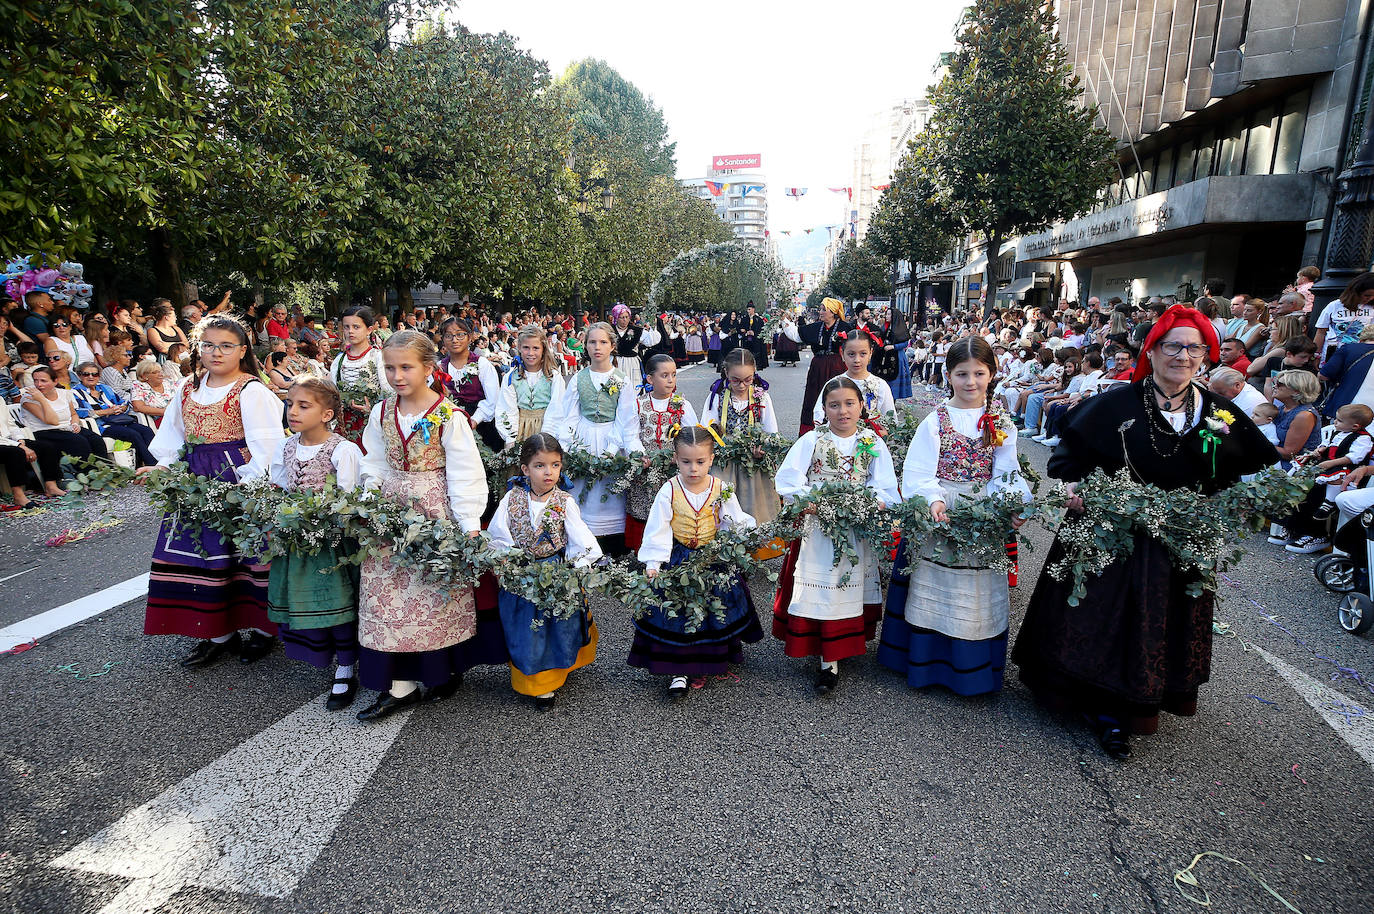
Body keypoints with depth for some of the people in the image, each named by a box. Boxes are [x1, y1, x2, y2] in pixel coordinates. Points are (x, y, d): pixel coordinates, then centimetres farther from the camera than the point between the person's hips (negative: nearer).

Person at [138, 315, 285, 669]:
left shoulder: (252, 391, -10)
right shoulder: (188, 389, 12)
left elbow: (264, 445, -14)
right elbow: (174, 438, 20)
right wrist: (163, 467, 4)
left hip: (240, 483, -6)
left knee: (246, 554, 0)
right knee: (203, 554, 8)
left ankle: (262, 629, 17)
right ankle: (218, 633, 22)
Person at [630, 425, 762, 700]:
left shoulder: (721, 490, -5)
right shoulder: (669, 491, -10)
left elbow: (737, 522, 2)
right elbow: (657, 530, -11)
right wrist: (653, 564, -17)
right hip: (677, 560, -1)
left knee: (714, 611, 11)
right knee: (676, 613, -2)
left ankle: (706, 663, 33)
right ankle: (677, 671, 11)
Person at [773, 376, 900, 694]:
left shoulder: (873, 444, 3)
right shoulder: (811, 440, -1)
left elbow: (887, 492, -1)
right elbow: (787, 483, -6)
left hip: (858, 533, 2)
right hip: (816, 531, -1)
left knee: (851, 591, 8)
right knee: (820, 592, -1)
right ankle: (829, 661, 9)